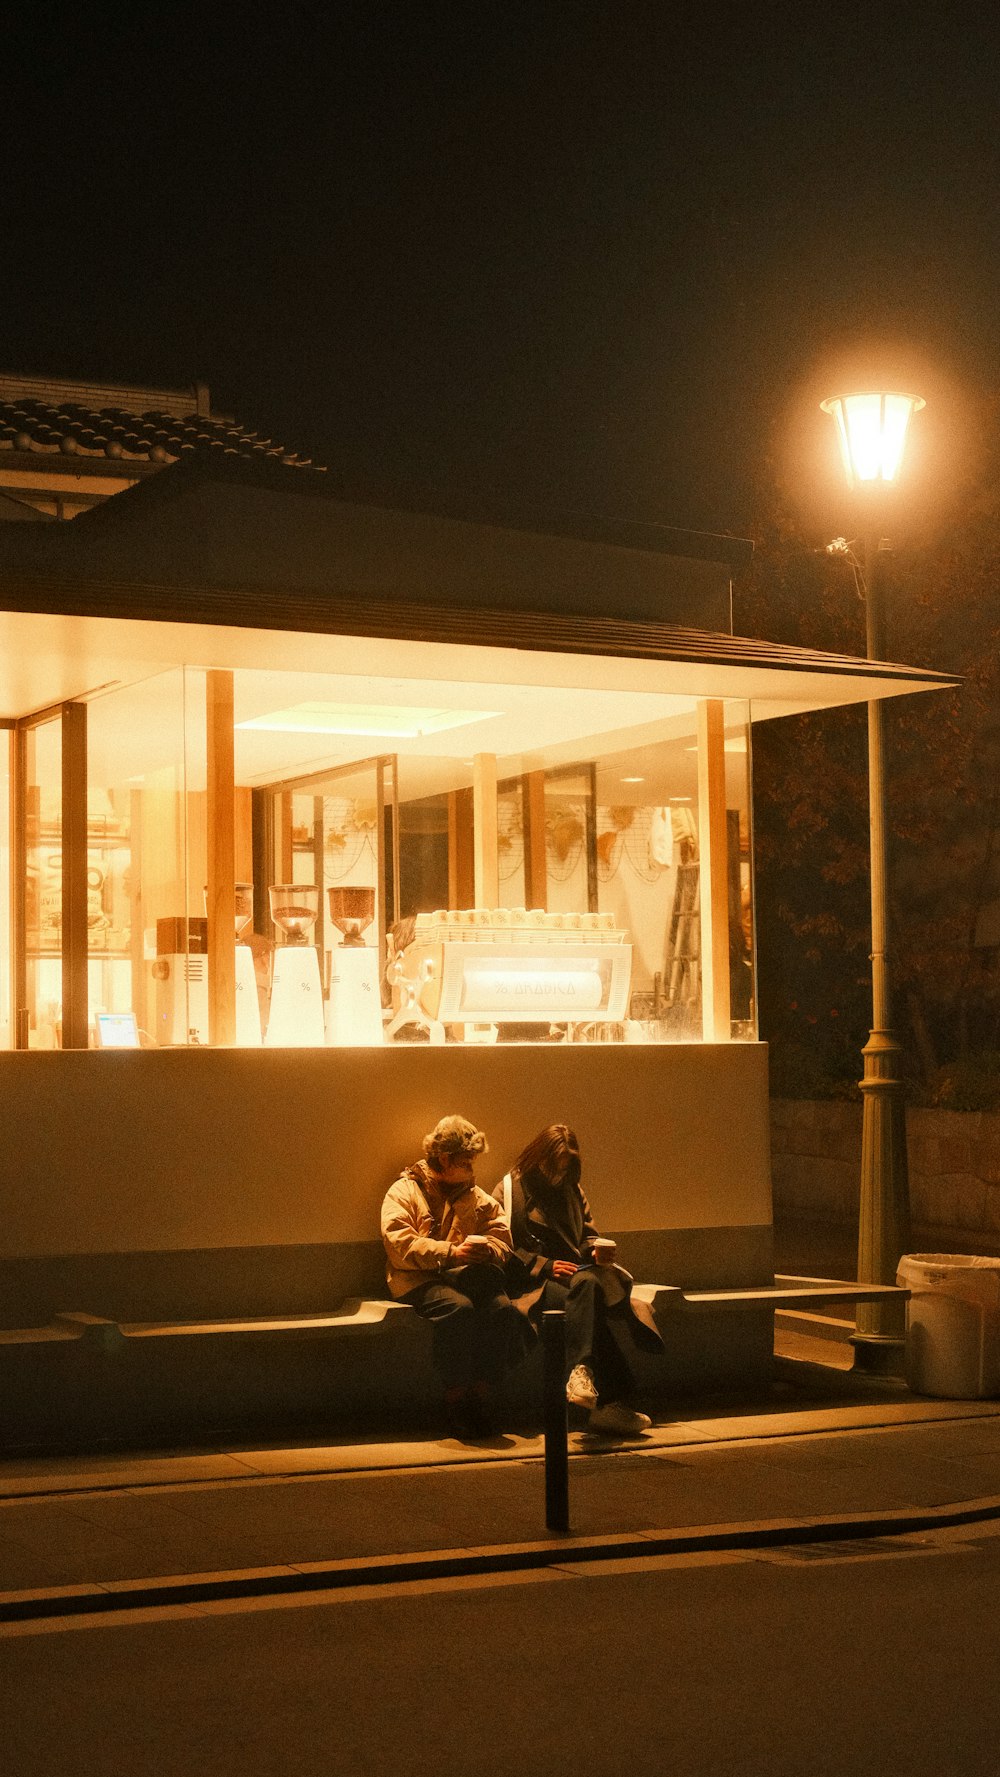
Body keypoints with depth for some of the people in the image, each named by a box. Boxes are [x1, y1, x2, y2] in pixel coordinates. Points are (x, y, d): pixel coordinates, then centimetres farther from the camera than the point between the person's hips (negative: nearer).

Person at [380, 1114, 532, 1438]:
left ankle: (484, 1396, -24)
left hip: (466, 1276, 5)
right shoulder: (403, 1192, 5)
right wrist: (451, 1252, -18)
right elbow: (400, 1245, -9)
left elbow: (502, 1233, 16)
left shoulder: (473, 1195, 23)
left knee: (501, 1307, -28)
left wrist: (486, 1248, -8)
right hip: (419, 1280, -4)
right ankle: (457, 1399, -28)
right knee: (458, 1308, -36)